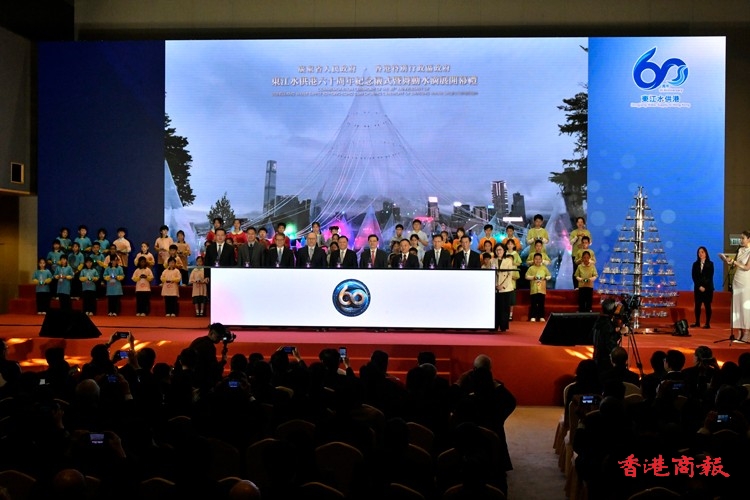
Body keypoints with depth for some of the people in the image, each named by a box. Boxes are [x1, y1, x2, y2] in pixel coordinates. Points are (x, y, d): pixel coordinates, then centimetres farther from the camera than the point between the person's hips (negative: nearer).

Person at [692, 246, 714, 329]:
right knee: (697, 305, 0)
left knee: (707, 305, -1)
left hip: (707, 288, -2)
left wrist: (704, 287, -12)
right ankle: (697, 322, 6)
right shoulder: (695, 264, 9)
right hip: (698, 288, 3)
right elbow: (694, 276, 2)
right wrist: (699, 286, -10)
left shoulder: (710, 264, 2)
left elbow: (710, 277, -4)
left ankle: (707, 323, 0)